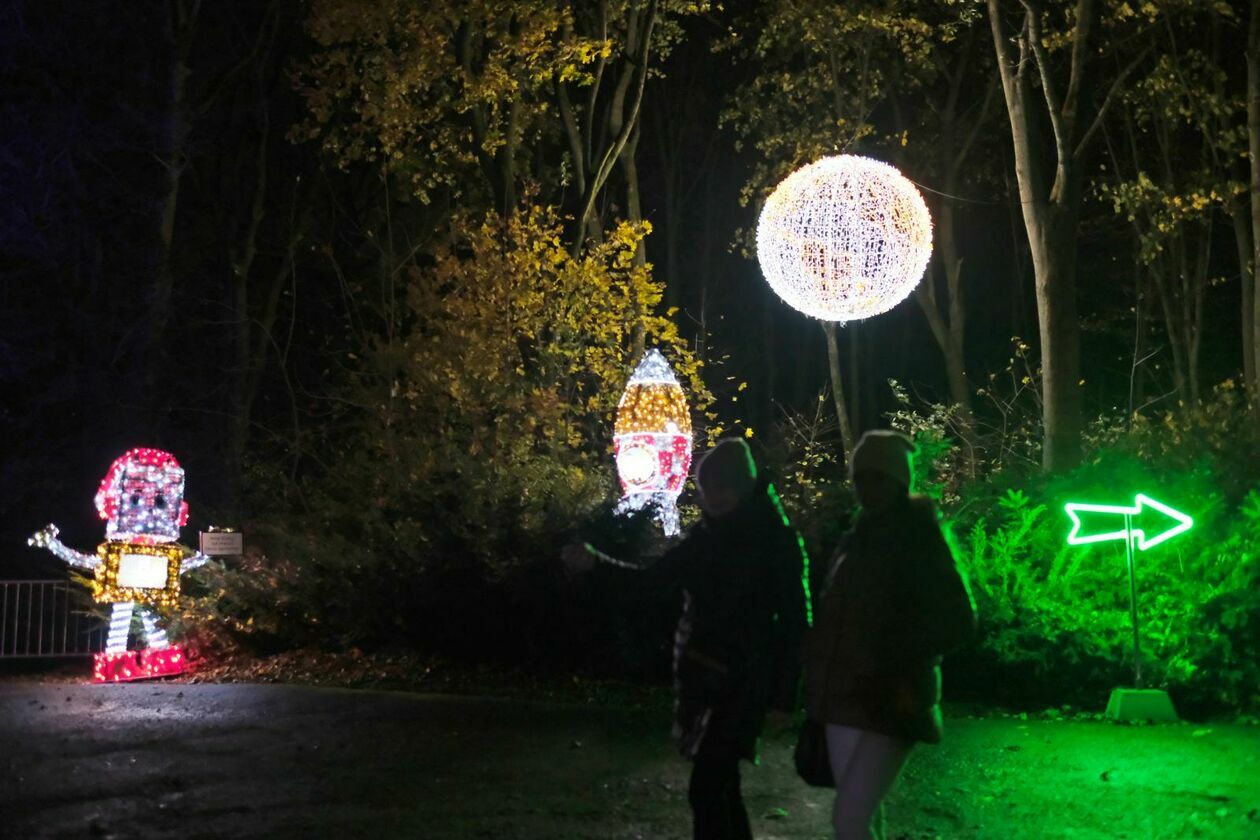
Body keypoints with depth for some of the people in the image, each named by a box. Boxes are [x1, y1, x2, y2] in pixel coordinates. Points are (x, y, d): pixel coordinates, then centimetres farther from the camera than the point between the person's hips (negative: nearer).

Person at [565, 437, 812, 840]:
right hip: (699, 674, 6)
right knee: (720, 782, 13)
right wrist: (595, 562, 3)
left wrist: (783, 697, -11)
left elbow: (794, 622, -9)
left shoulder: (778, 541, -10)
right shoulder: (708, 535, 7)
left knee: (706, 788, -11)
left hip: (740, 680, -6)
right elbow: (652, 577, 15)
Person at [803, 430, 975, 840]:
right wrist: (818, 675, 5)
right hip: (845, 698, 7)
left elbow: (958, 622, -10)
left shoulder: (919, 541, -6)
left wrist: (895, 656, -17)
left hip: (890, 702, -7)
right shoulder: (855, 540, 12)